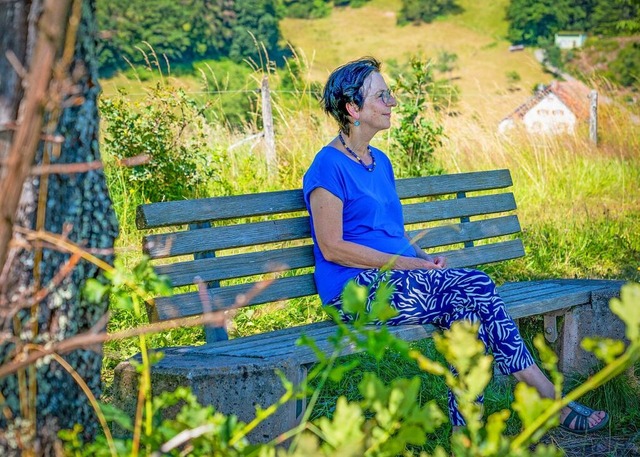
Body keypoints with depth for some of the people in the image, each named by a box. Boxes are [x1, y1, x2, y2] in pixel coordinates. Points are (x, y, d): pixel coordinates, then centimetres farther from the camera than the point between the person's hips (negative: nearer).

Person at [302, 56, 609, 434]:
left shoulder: (380, 162, 18)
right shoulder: (329, 167, -9)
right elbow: (332, 247, -14)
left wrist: (426, 259, 1)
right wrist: (413, 264, -16)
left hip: (395, 278, 8)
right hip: (355, 289, -8)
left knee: (464, 311, -22)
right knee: (476, 287, -21)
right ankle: (551, 399, -13)